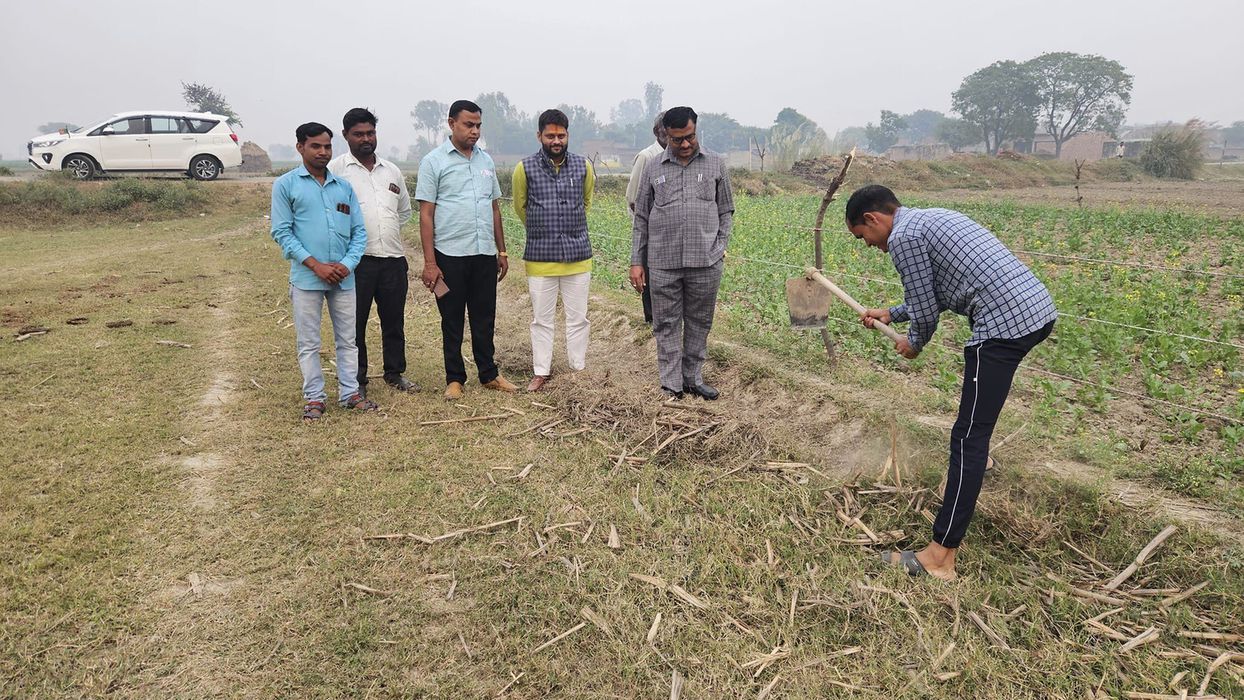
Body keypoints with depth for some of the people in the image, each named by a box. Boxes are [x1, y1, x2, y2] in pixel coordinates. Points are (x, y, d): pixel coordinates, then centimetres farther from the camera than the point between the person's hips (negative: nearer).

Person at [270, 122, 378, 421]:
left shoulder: (344, 186, 10)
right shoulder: (286, 185, 0)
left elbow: (359, 231, 7)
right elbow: (282, 231, -6)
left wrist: (348, 264, -9)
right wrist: (316, 265, -14)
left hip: (344, 278, 4)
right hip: (306, 278, -3)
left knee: (347, 339, 10)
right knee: (309, 343, 5)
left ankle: (350, 393, 21)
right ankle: (314, 398, 16)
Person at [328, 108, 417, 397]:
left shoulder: (392, 171, 14)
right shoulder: (336, 169, -1)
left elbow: (405, 210, 27)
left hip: (393, 258, 4)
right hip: (357, 261, -4)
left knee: (394, 320, 12)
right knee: (355, 322, 4)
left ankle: (395, 372, 26)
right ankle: (357, 380, 16)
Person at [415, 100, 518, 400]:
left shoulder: (486, 161, 12)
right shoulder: (434, 161, -3)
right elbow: (426, 214, -6)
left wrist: (502, 251, 14)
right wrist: (429, 262, -11)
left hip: (485, 254, 4)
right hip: (450, 254, -4)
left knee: (485, 319, 11)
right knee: (452, 321, 6)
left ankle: (489, 374, 23)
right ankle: (454, 379, 17)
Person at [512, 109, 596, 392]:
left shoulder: (584, 166, 1)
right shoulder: (525, 168, -4)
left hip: (578, 255, 1)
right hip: (540, 257, -1)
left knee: (578, 318, 8)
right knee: (541, 318, 8)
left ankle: (578, 369, 20)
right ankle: (541, 372, 19)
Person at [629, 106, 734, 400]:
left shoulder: (715, 164, 6)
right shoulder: (653, 167, 6)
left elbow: (726, 211, 12)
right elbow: (641, 217, 9)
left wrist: (720, 247, -1)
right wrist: (637, 262, 4)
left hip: (705, 263, 0)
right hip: (663, 263, 0)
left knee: (699, 323, 10)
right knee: (666, 325, 5)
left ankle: (693, 379, 25)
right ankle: (671, 386, 14)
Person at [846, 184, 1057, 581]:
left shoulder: (903, 237, -8)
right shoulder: (930, 218, 21)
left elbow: (926, 313, -6)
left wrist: (913, 344, 14)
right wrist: (889, 315, 35)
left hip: (1005, 323, -10)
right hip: (1039, 308, 10)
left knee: (968, 437, -10)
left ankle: (940, 556, -8)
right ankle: (976, 458, 60)